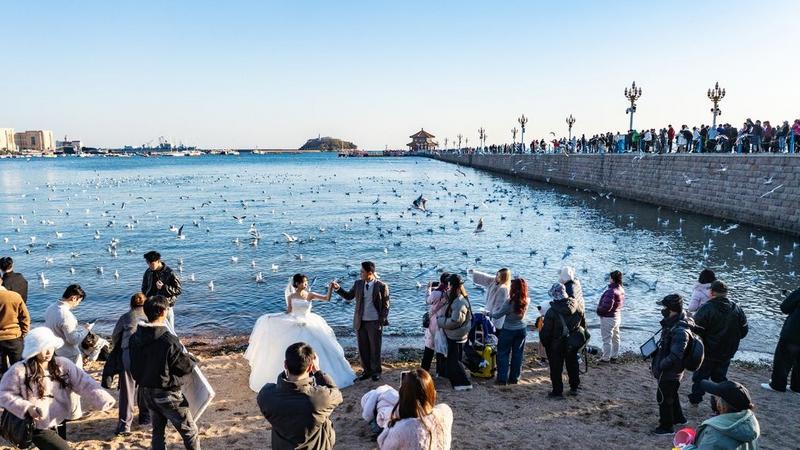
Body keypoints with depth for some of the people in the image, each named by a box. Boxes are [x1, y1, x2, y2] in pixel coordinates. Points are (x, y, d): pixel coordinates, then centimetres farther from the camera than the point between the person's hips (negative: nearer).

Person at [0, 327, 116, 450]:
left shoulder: (63, 365, -4)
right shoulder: (19, 370, -13)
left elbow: (84, 383, -11)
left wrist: (102, 398, -27)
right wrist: (26, 408, -22)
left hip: (59, 424, 5)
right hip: (38, 428, -5)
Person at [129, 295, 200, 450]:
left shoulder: (134, 338, -4)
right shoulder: (168, 340, -25)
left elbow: (134, 366, 8)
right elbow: (187, 366, -16)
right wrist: (192, 360, 4)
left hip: (146, 391, 7)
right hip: (168, 394, -7)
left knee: (157, 430, 21)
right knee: (190, 432, 6)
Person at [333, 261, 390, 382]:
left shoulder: (382, 286, -10)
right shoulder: (358, 284, 3)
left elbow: (385, 306, -6)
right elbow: (348, 296, 11)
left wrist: (381, 322, -10)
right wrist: (338, 288, -4)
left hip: (374, 322, -4)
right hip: (361, 322, 4)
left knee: (375, 348, 7)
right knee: (363, 348, 11)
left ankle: (376, 371, 22)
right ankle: (367, 370, 25)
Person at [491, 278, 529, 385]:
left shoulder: (510, 302, -25)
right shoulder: (526, 301, -11)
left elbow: (498, 315, -15)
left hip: (508, 331, -4)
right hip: (522, 329, 5)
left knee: (503, 354, 9)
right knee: (517, 354, 14)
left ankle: (502, 379, 11)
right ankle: (514, 378, 23)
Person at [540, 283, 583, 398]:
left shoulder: (552, 312, -23)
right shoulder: (576, 306, -7)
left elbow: (546, 331, -17)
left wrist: (545, 343, 0)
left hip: (556, 346, -5)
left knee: (556, 368, 7)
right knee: (572, 365, 21)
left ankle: (557, 391, 12)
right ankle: (574, 387, 33)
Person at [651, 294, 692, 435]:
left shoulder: (680, 331, -32)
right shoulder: (672, 323, 0)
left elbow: (675, 356, -33)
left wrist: (659, 366, -23)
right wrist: (656, 360, 11)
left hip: (669, 372, -10)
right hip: (671, 371, 10)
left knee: (664, 398, 6)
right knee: (671, 394, 27)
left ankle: (666, 426, 22)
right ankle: (678, 417, 46)